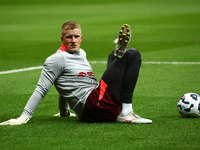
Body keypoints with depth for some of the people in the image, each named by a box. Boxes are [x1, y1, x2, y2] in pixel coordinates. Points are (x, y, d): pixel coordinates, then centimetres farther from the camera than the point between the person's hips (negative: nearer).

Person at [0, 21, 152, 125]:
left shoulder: (81, 54, 24)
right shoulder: (57, 59, -1)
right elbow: (41, 89, -4)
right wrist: (24, 117, -11)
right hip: (94, 107, -9)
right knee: (130, 56, -11)